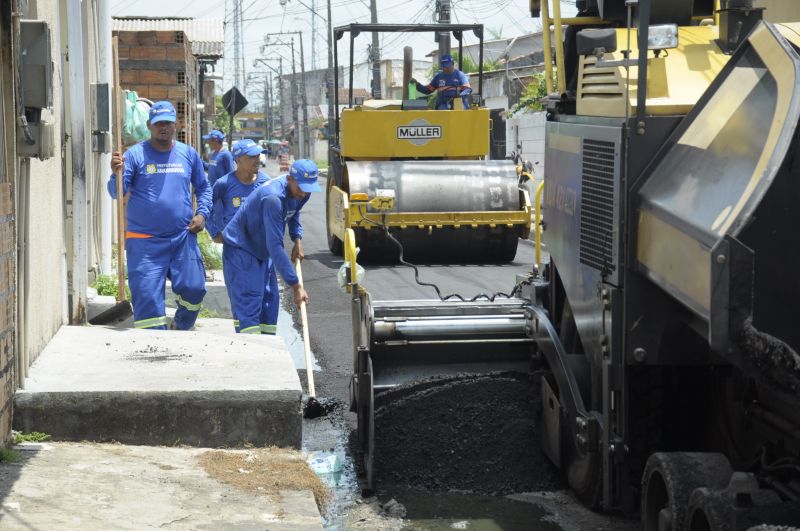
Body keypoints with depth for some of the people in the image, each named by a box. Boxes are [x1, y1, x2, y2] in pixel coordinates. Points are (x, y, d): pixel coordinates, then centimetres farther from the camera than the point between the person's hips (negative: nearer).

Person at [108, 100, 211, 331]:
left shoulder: (189, 154, 9)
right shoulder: (135, 154, -2)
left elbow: (203, 187, 22)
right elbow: (117, 193, -8)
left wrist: (202, 213, 5)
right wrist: (116, 173, -29)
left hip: (183, 238, 3)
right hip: (145, 241, -3)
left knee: (194, 289, 2)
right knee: (147, 296, -5)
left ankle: (180, 328, 30)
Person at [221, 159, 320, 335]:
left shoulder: (300, 192, -7)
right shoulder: (273, 198, -34)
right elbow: (275, 246, -36)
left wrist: (297, 240, 0)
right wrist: (296, 285, -35)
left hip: (263, 251, 9)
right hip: (240, 249, -9)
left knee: (269, 302, 8)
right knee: (248, 307, -16)